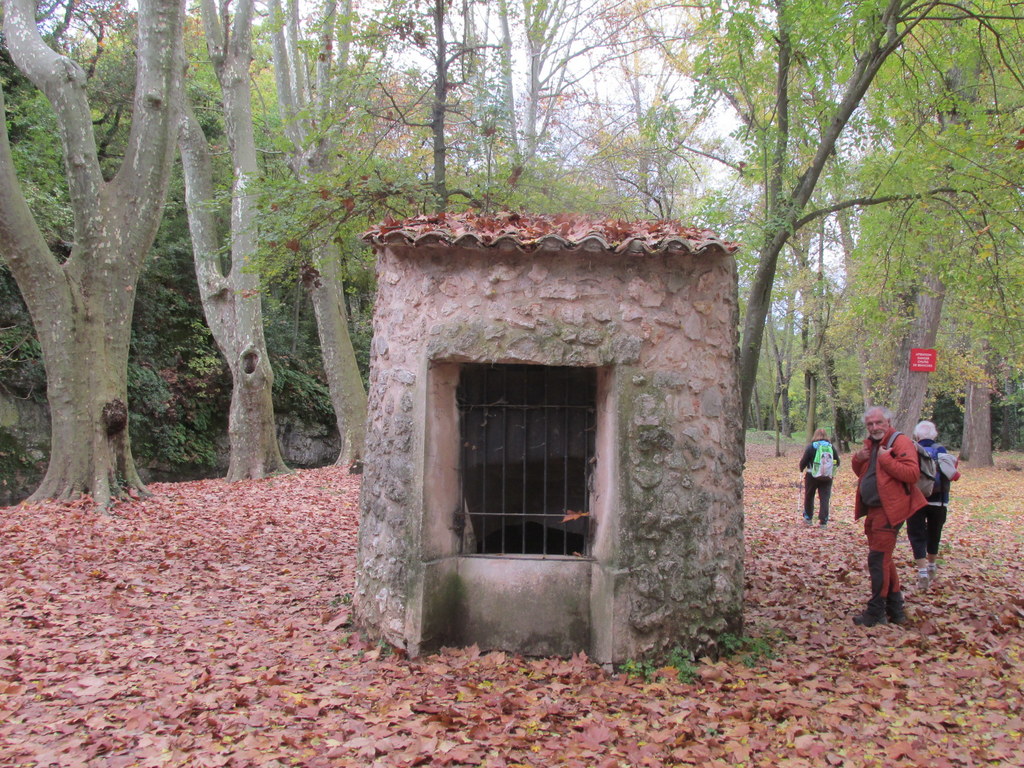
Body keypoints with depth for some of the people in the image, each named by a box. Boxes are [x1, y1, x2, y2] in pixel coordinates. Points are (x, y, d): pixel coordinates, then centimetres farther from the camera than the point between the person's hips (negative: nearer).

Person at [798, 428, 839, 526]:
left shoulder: (811, 447, -6)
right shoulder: (832, 447, 3)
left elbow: (803, 461, -4)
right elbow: (837, 463, 9)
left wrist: (802, 469, 16)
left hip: (812, 476, -2)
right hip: (827, 477, 2)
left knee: (809, 497, 15)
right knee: (825, 498, 3)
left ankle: (808, 518, 22)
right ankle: (823, 521, -3)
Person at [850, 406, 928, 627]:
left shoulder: (900, 442, -11)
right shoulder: (871, 444, 15)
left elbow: (912, 474, -22)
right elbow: (861, 473, 24)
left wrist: (886, 459, -22)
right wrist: (858, 459, 4)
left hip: (889, 511, -10)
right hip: (873, 510, 10)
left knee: (878, 559, -8)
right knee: (884, 559, 15)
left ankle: (876, 613, -1)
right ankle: (895, 610, 26)